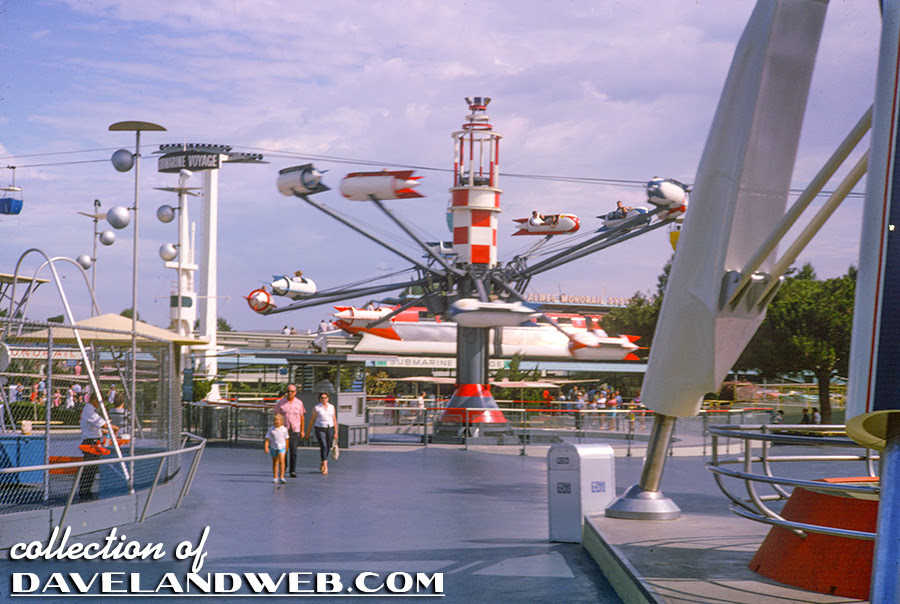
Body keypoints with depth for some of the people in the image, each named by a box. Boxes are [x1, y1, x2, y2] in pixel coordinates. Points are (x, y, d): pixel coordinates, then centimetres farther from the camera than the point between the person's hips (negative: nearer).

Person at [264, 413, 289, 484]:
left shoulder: (284, 429, -3)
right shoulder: (271, 429, -2)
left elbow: (286, 439, 8)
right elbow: (267, 439, -2)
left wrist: (286, 447, 15)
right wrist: (266, 447, -11)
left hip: (281, 447, -2)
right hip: (273, 448, 2)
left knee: (281, 461, -17)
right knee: (275, 462, 12)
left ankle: (282, 477, -18)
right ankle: (275, 477, 23)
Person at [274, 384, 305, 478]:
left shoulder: (299, 403, 7)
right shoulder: (281, 402, 4)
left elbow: (302, 417, 12)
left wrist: (302, 431, 9)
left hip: (295, 430, 0)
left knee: (293, 451, -7)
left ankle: (293, 471, -4)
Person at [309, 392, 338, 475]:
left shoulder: (332, 407, 8)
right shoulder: (317, 408, -1)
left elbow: (334, 420, 12)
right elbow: (312, 420, 3)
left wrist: (336, 432, 9)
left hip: (330, 429, 4)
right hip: (320, 429, -4)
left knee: (328, 448, 7)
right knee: (323, 447, -16)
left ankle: (322, 464, 31)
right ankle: (325, 467, -20)